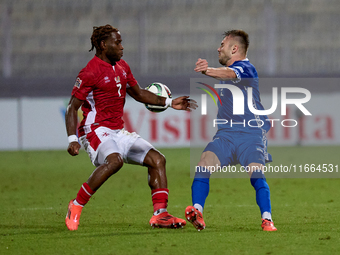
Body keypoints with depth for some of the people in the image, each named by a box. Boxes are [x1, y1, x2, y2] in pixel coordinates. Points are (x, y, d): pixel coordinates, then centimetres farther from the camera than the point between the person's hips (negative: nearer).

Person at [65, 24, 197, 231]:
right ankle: (76, 206, -25)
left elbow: (138, 93, 27)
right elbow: (72, 108, -11)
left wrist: (169, 102, 18)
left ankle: (160, 215, -6)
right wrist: (72, 139, -23)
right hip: (96, 131, -9)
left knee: (157, 159, -2)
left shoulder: (122, 67, 14)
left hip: (119, 132, 9)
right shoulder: (90, 72, -11)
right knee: (115, 160, -36)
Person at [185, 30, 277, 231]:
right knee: (204, 162, -17)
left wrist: (209, 70, -50)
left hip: (251, 133, -7)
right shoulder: (226, 69, 22)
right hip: (226, 133, 7)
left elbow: (229, 74, -31)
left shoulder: (246, 68, -7)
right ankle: (197, 213, -24)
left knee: (256, 174, -23)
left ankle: (267, 220, -17)